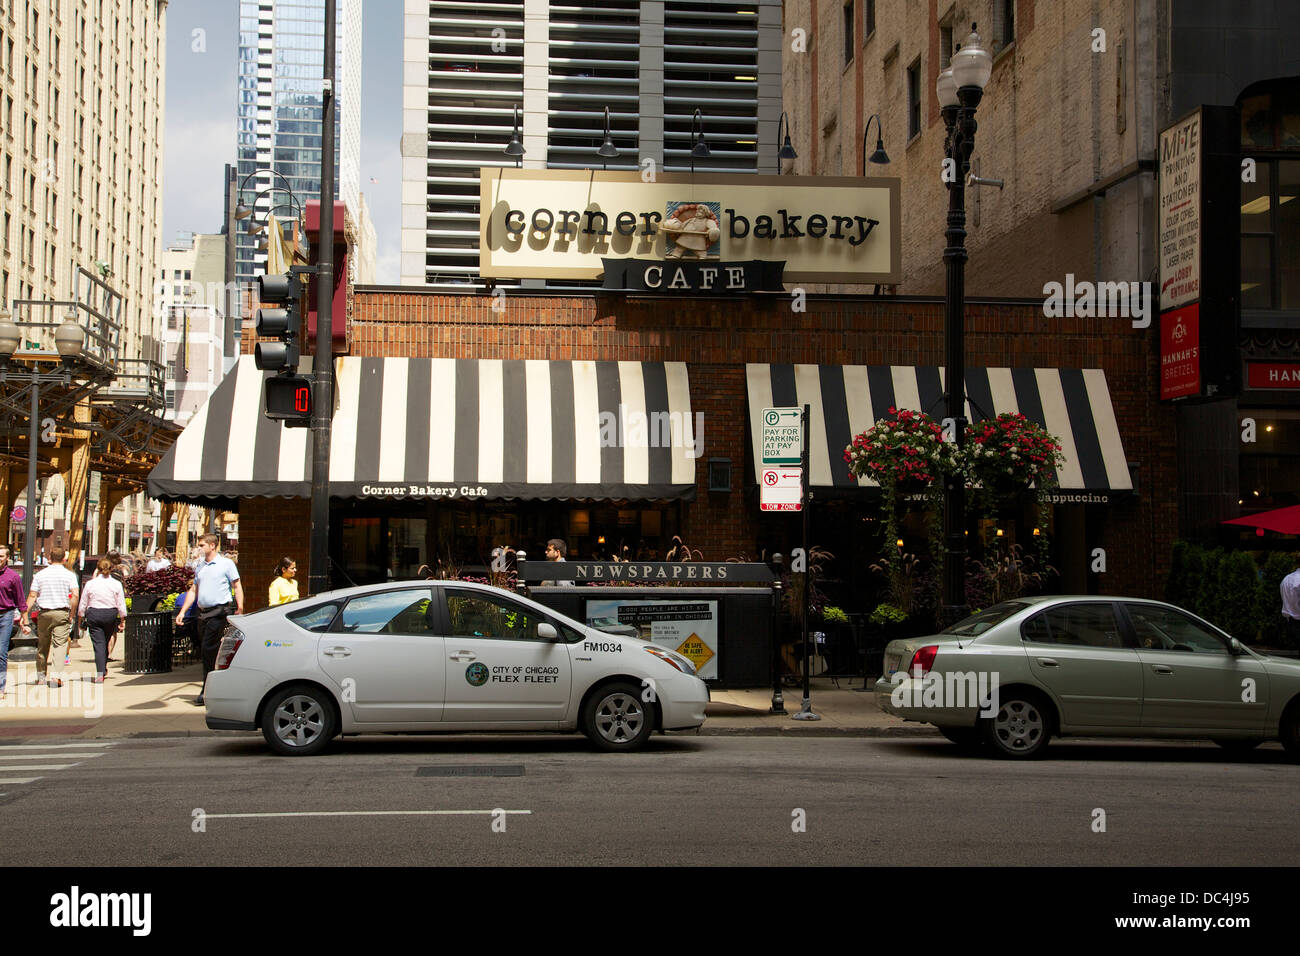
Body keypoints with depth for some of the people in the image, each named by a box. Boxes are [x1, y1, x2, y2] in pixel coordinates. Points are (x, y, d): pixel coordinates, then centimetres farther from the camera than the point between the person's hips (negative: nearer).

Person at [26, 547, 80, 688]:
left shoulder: (40, 575, 4)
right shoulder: (70, 575, -1)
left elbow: (32, 596, 0)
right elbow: (75, 595, -11)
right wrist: (71, 614, -3)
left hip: (44, 613, 2)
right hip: (62, 613, -2)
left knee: (42, 645, 14)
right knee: (60, 644, -3)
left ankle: (40, 675, 23)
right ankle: (56, 675, -16)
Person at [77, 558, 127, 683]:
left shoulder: (90, 584, -2)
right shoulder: (116, 584, -1)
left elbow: (83, 604, 4)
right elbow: (121, 604, 1)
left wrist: (80, 620, 14)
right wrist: (122, 620, 10)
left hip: (94, 614, -1)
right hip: (111, 614, 1)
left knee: (98, 643, -2)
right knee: (105, 642, 20)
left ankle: (100, 673, -11)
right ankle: (104, 668, 32)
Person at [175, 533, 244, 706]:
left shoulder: (226, 564, -1)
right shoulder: (200, 566, 18)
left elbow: (237, 586, -2)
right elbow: (193, 590, 21)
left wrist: (240, 609, -10)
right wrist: (182, 612, 14)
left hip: (218, 612, -7)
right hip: (203, 612, 7)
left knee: (209, 649, -11)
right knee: (208, 651, 9)